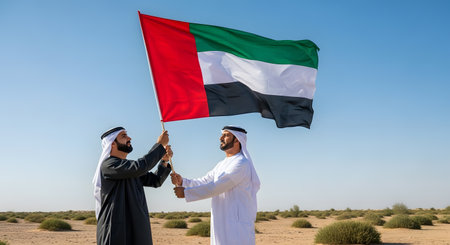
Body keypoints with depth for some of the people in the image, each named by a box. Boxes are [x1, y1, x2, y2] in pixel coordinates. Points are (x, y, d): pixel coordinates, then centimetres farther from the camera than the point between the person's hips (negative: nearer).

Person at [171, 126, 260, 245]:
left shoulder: (241, 164, -14)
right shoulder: (222, 164, 18)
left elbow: (216, 187, -19)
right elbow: (204, 181, 13)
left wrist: (186, 192, -15)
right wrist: (182, 181, -5)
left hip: (237, 225, -8)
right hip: (221, 224, 9)